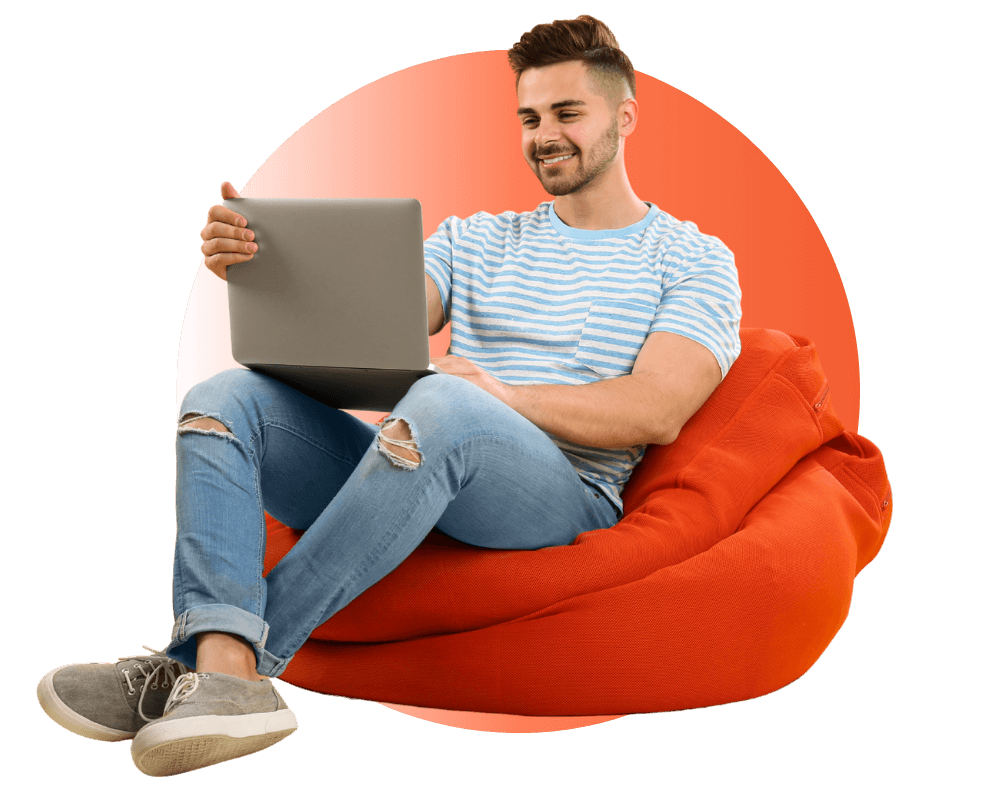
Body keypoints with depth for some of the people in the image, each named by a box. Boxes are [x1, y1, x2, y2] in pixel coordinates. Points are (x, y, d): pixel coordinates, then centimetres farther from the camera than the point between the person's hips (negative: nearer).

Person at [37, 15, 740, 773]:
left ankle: (215, 660, -33)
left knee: (442, 404, -38)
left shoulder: (694, 260, 10)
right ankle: (228, 675, -38)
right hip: (423, 480, 5)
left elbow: (656, 415, -7)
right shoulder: (473, 239, 23)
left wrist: (502, 395, -16)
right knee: (225, 398, -15)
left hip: (565, 497, -5)